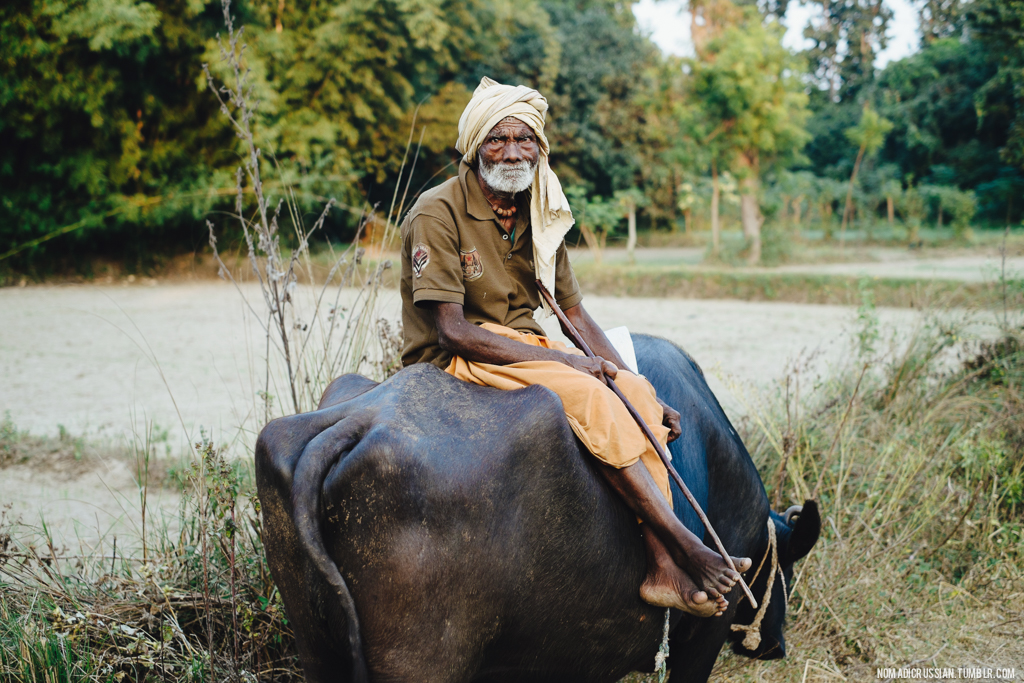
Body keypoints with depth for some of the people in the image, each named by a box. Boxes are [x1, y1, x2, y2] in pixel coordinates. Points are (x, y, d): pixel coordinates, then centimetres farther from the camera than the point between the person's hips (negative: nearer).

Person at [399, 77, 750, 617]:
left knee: (636, 392, -15)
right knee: (588, 396, -28)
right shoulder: (437, 214, -14)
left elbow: (575, 313, 10)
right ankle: (685, 547, -24)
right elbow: (453, 331, -20)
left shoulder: (540, 217, 8)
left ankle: (663, 570, -23)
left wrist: (644, 395, -2)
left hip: (523, 344, 7)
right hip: (455, 361, -7)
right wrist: (561, 360, -22)